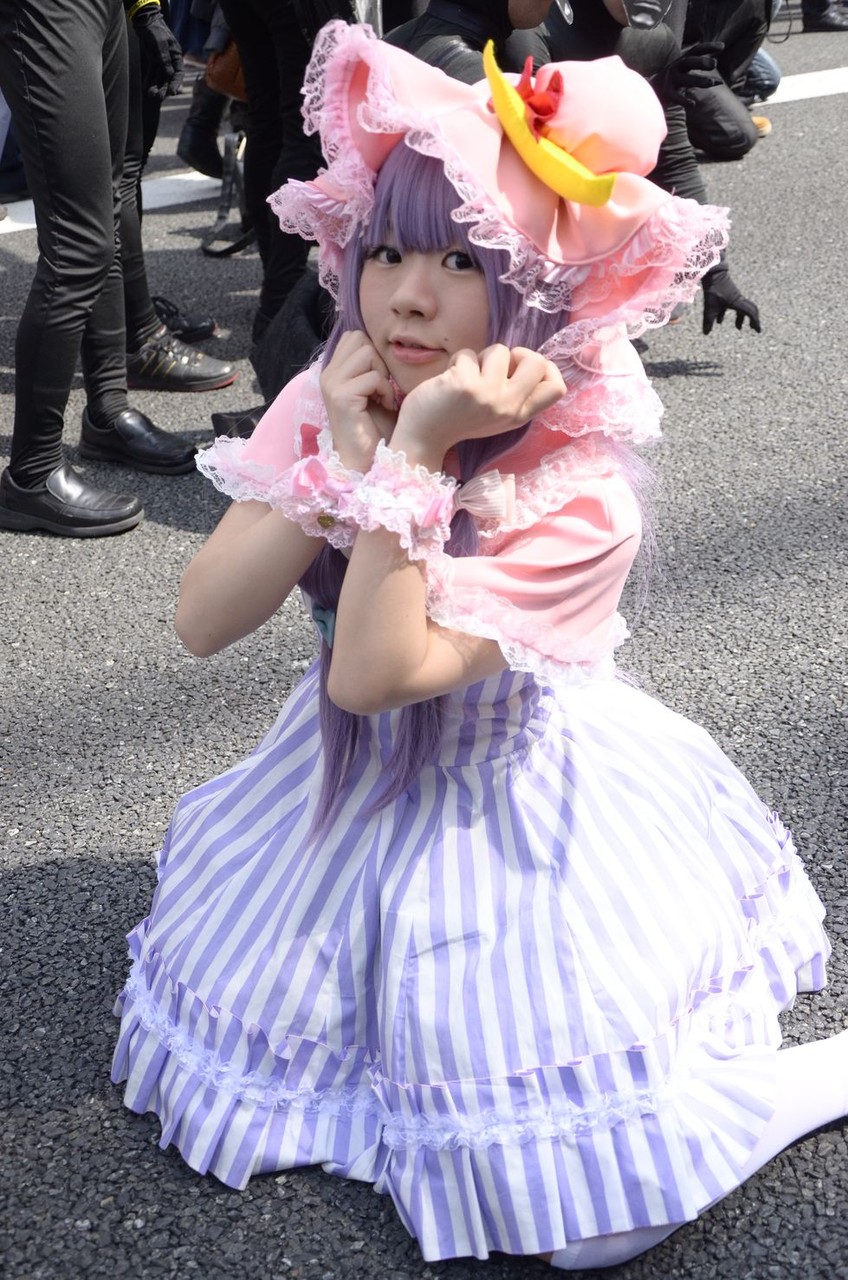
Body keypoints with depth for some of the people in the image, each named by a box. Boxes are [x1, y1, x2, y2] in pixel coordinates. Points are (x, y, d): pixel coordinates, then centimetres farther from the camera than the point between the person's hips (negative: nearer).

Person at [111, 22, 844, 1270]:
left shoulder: (577, 495, -27)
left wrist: (414, 455, -36)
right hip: (345, 788, 6)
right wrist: (339, 460, -28)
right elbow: (203, 623, -18)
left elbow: (375, 674, -32)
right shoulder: (319, 406, -11)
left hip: (511, 819, -5)